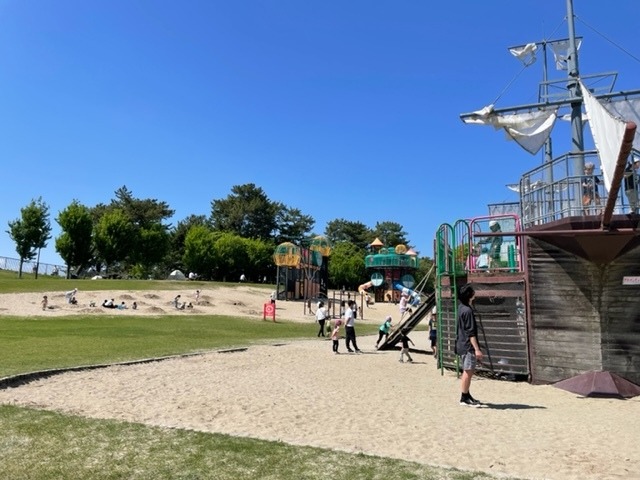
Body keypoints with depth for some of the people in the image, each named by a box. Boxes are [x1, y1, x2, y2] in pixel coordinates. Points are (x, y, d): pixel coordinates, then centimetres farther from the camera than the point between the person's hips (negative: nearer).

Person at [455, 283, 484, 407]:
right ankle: (464, 398, 2)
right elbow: (470, 332, -22)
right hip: (468, 346, -10)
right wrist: (477, 349, -21)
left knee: (468, 372, 17)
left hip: (463, 345, 10)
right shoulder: (467, 310, -19)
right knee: (468, 372, -4)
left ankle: (467, 396, 26)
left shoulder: (461, 308, 11)